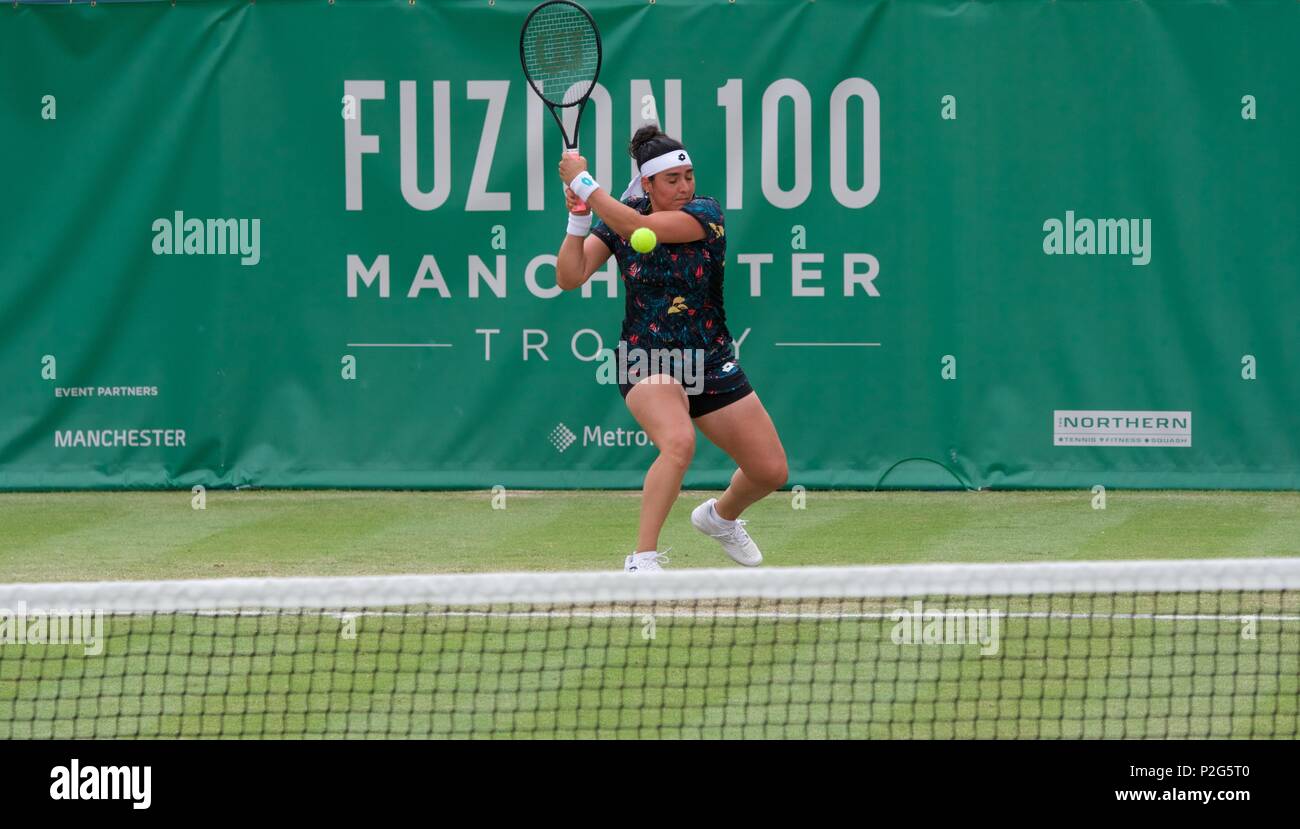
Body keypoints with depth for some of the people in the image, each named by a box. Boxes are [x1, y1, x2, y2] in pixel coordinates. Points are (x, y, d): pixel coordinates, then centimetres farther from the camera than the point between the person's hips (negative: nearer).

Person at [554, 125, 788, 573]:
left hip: (711, 363, 2)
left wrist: (582, 182, -21)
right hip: (648, 363, -2)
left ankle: (721, 515, 40)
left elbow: (637, 227, -26)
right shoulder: (619, 218, -3)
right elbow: (570, 277, -9)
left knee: (771, 471, 5)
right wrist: (578, 216, -19)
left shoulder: (706, 213, -11)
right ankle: (642, 560, -28)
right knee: (678, 443, -34)